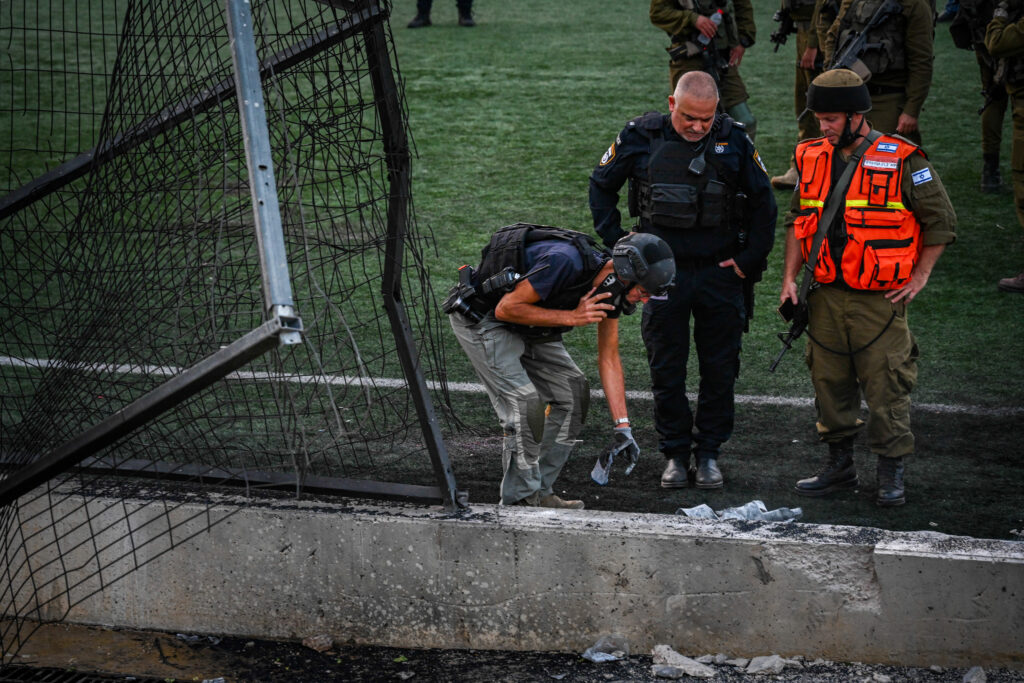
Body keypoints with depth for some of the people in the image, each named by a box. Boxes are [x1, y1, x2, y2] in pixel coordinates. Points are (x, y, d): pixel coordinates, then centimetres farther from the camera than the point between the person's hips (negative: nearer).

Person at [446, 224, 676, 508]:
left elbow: (608, 359, 0)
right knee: (524, 402, -17)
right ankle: (521, 499, -4)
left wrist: (623, 427, -4)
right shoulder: (566, 261, -34)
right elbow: (507, 308, -28)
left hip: (525, 326, 9)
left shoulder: (612, 287, -7)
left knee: (573, 391, 4)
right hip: (480, 317, -9)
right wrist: (572, 317, -28)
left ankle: (539, 491, 10)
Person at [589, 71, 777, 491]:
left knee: (719, 369, 6)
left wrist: (750, 259, 0)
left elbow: (763, 203, 6)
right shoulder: (641, 138, -4)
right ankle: (675, 453, 18)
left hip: (720, 271, 0)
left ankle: (709, 452, 19)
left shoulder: (733, 141, -3)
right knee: (666, 370, 6)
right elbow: (602, 186, 10)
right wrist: (617, 244, 3)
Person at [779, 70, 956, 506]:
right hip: (826, 297, 5)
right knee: (829, 381, 11)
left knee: (885, 387, -2)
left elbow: (941, 221, -2)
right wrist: (790, 279, 8)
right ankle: (839, 465, 24)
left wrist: (919, 278, -4)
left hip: (880, 300, -5)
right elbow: (797, 221, 16)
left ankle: (891, 475, 9)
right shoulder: (812, 158, 8)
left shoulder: (902, 162, -9)